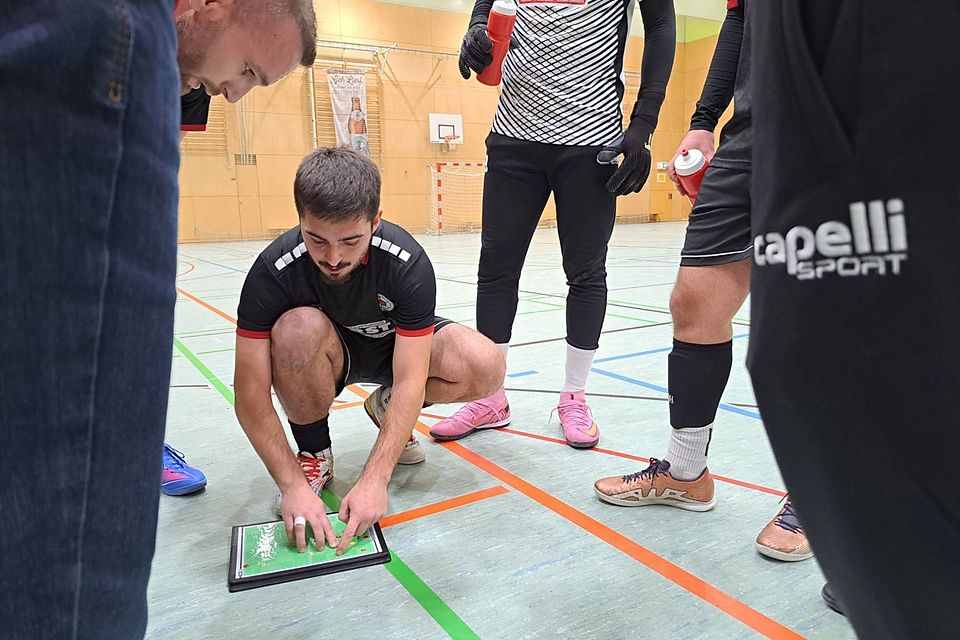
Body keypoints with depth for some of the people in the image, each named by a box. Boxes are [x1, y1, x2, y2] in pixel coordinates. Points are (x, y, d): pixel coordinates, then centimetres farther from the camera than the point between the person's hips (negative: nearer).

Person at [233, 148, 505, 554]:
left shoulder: (409, 263, -31)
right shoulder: (273, 271, -30)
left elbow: (411, 381, -32)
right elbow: (250, 395, -27)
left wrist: (374, 479, -40)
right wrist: (293, 484, -34)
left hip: (395, 345, 1)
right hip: (327, 354, 0)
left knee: (486, 368, -27)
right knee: (299, 329, -37)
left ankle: (386, 408, 5)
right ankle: (314, 454, -8)